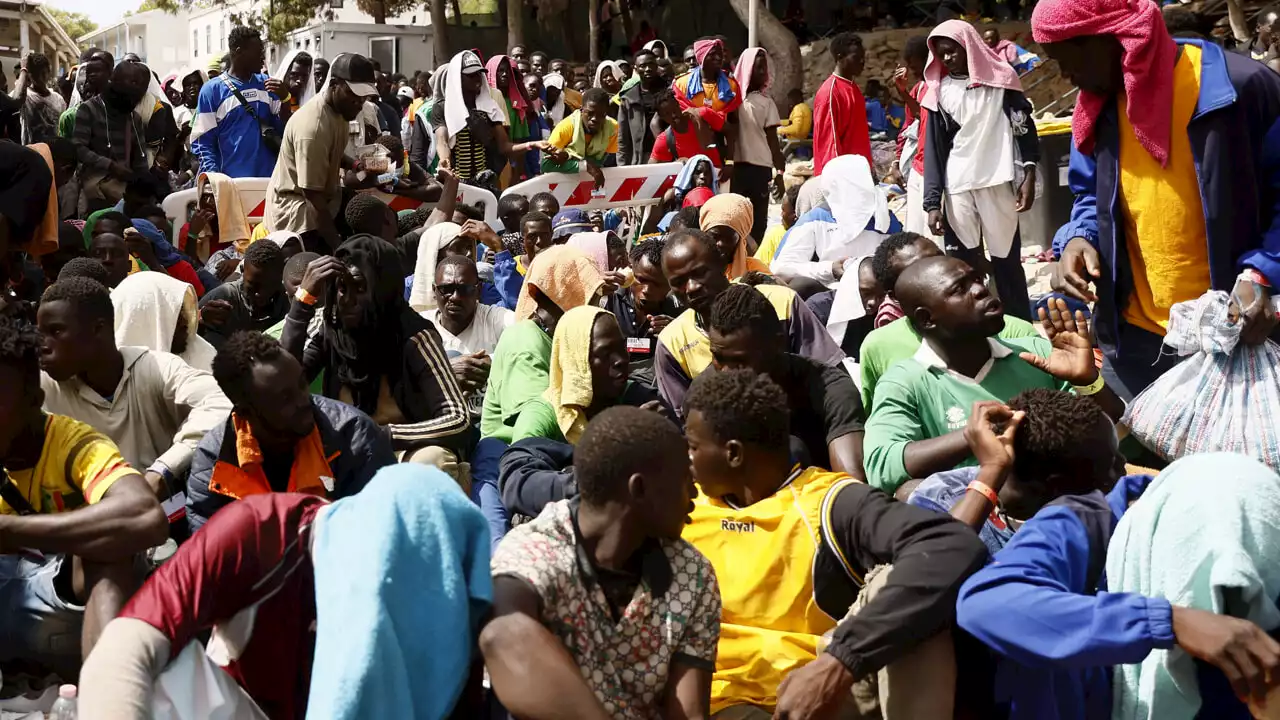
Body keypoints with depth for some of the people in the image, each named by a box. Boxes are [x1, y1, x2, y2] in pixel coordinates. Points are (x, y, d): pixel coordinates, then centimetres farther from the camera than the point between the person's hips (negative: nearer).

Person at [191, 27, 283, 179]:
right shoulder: (212, 90, -1)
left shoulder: (265, 84, 10)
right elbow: (202, 140, -3)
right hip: (232, 181, -3)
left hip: (269, 178, 4)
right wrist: (215, 178, -17)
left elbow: (284, 130, 11)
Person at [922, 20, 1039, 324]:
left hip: (997, 182, -2)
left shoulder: (999, 79, 6)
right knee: (961, 265, -1)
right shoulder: (939, 91, 9)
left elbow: (1024, 127, 5)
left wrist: (1028, 175, -6)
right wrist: (933, 201, -1)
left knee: (1006, 259, 2)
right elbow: (934, 148, 7)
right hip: (957, 187, 2)